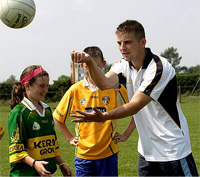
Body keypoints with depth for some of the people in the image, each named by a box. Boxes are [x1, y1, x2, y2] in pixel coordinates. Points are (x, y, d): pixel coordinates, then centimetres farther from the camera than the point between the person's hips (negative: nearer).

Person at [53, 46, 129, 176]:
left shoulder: (114, 87, -5)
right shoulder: (75, 90, -1)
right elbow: (58, 117, 13)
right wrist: (69, 138, 9)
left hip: (108, 154, -1)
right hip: (83, 154, 1)